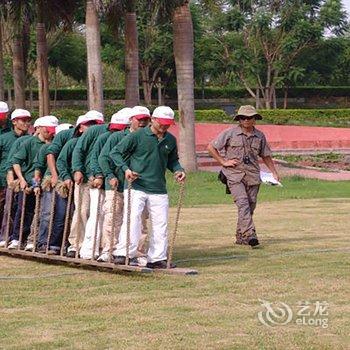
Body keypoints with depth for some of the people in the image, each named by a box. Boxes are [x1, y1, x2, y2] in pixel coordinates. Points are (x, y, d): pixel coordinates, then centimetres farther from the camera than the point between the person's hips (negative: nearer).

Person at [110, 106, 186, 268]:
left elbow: (172, 160, 24)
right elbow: (115, 152, -3)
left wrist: (178, 170, 3)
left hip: (159, 190, 5)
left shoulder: (170, 140, 10)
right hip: (136, 187, -5)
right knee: (132, 218, -17)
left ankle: (157, 258, 15)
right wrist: (126, 169, -18)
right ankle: (125, 254, -14)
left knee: (161, 224, 5)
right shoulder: (137, 136, -6)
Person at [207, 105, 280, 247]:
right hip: (235, 175, -4)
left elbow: (265, 156, 22)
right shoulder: (230, 133, -1)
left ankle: (240, 237, 19)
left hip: (253, 176, 4)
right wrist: (223, 162, -2)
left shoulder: (260, 136, 10)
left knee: (250, 206, 5)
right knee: (243, 204, -18)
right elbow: (211, 147, 4)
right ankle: (249, 235, -28)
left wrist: (274, 173, 16)